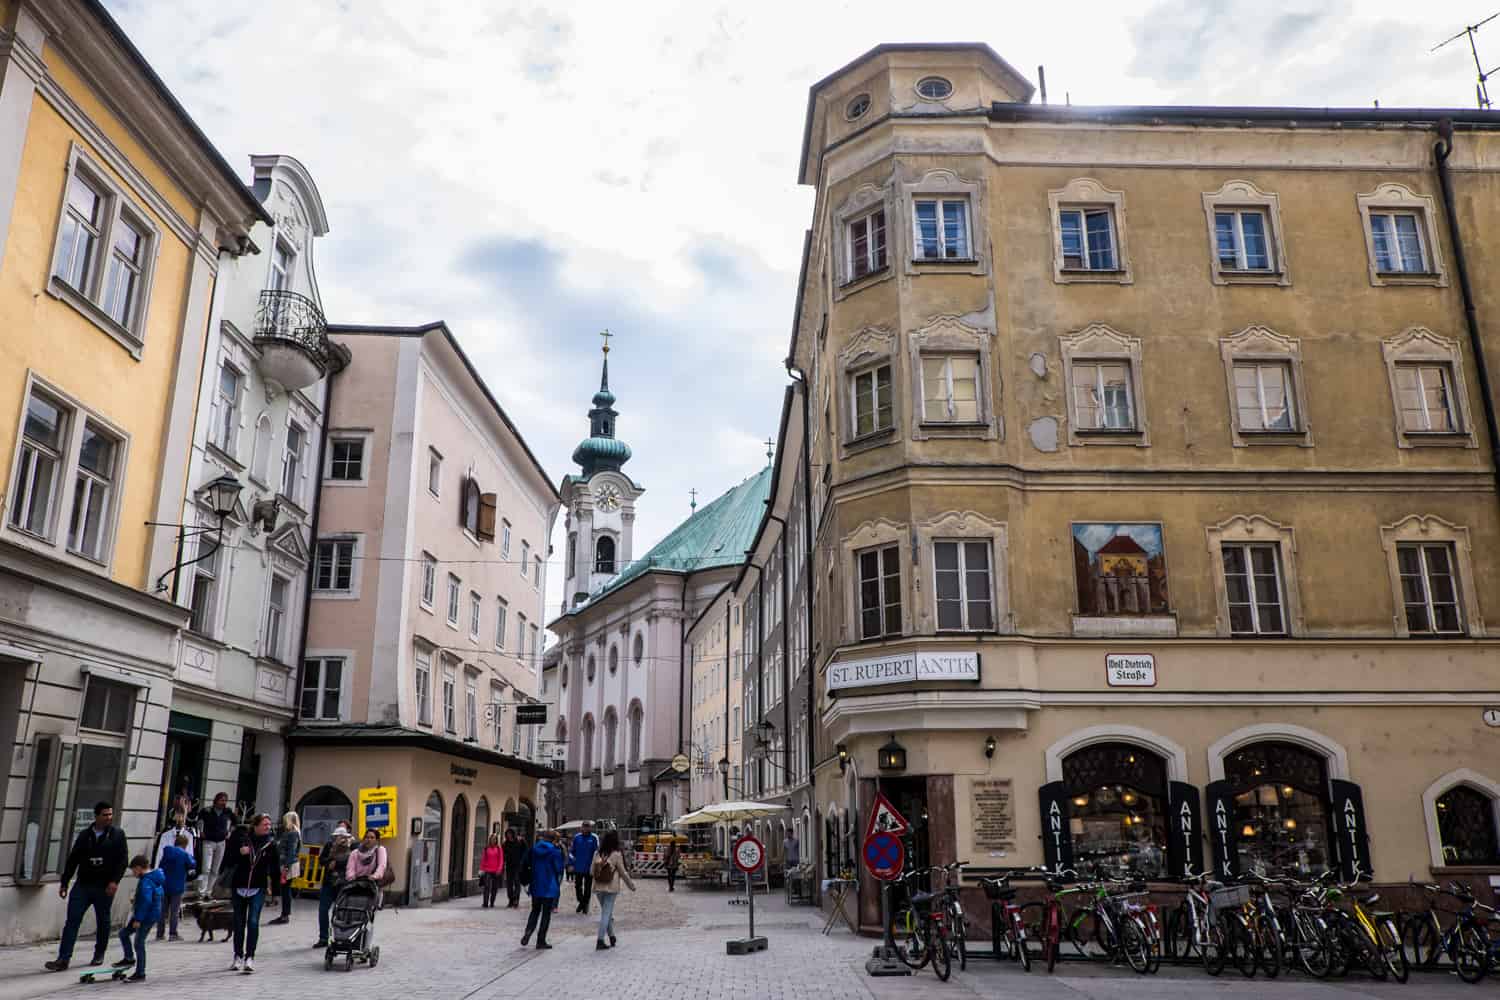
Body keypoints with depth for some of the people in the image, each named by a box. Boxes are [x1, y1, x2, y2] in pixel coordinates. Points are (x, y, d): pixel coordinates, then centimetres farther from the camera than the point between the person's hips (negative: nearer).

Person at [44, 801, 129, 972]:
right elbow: (73, 860, 12)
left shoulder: (117, 834, 1)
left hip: (105, 887, -2)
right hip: (83, 885, 2)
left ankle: (99, 954, 23)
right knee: (72, 920, -6)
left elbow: (123, 860, -5)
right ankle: (63, 958, -5)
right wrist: (64, 882, 7)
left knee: (103, 921, 8)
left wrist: (114, 881, -16)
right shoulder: (84, 835, 8)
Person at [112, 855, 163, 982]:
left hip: (147, 917, -10)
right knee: (123, 933, 20)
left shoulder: (146, 882, -21)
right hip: (144, 916, 10)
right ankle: (129, 958, 33)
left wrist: (138, 919, -24)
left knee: (138, 943, -4)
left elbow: (146, 901, -28)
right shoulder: (153, 879, 11)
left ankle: (140, 974, 3)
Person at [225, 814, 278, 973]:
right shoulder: (240, 838, -4)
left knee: (253, 922, -11)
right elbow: (227, 861, -2)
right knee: (239, 923, 11)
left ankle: (250, 957, -8)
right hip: (238, 886, 1)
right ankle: (238, 956, 24)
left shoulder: (271, 843, 0)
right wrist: (239, 853, -19)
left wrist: (273, 887, 4)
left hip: (258, 888, -1)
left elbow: (274, 866, 7)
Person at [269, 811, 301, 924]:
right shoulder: (289, 832, 15)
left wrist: (286, 866, -21)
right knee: (285, 889, 12)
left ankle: (286, 916, 0)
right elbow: (283, 849, 15)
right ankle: (285, 915, 19)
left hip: (290, 865, -9)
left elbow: (292, 851, -19)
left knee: (285, 889, -5)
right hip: (286, 864, 9)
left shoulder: (293, 833, -13)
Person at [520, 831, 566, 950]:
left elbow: (529, 865, 7)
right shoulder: (555, 851, -12)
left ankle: (527, 933, -1)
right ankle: (541, 941, 8)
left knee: (535, 911, 19)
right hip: (549, 887, -4)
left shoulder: (535, 848, 3)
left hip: (536, 886, 4)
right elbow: (559, 868, -8)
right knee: (546, 914, 6)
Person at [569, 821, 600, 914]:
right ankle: (581, 902, 31)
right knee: (577, 886, 9)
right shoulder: (577, 837, -1)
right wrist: (571, 863, 2)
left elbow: (597, 852, -8)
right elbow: (571, 851, 6)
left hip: (589, 868, -2)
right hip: (578, 867, 2)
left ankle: (585, 904, 25)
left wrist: (594, 865, -13)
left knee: (588, 887, 8)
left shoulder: (594, 838, -8)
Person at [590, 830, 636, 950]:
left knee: (607, 913, 18)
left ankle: (612, 938, 27)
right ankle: (600, 941, -3)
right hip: (611, 888, -4)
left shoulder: (597, 854, 0)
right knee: (606, 914, 1)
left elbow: (592, 872, 5)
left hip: (598, 888, 4)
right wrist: (632, 885, 9)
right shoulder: (617, 854, -11)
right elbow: (623, 873, -5)